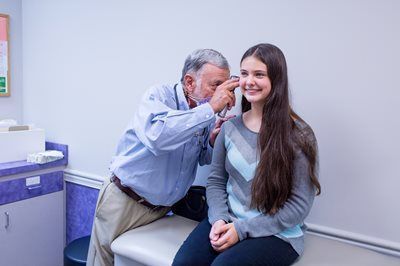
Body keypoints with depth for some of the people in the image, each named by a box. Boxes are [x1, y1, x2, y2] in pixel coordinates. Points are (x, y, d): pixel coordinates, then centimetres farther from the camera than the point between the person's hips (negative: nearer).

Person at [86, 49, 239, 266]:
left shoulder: (206, 112, -1)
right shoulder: (159, 95, -17)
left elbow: (204, 159, 10)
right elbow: (158, 136, -39)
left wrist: (213, 140, -12)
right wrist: (210, 108, -35)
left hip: (162, 207, 5)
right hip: (124, 201, -4)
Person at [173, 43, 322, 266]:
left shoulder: (299, 135, -10)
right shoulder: (230, 127, 3)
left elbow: (299, 205, -10)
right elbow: (216, 181, 8)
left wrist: (242, 230, -15)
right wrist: (220, 219, -11)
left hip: (277, 233, -3)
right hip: (228, 223, 4)